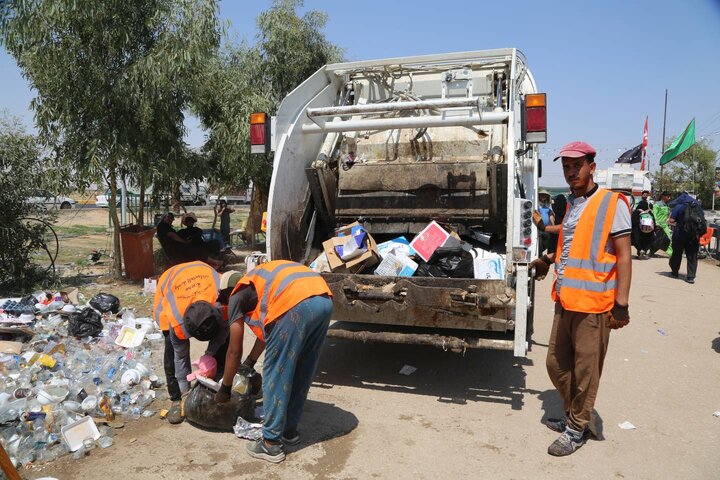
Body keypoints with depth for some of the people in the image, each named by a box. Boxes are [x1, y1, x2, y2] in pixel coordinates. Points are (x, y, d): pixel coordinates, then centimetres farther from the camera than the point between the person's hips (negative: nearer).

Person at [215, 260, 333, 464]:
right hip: (324, 300, 8)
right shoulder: (263, 282, 40)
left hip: (296, 305, -8)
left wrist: (225, 389, 37)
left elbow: (235, 351, 23)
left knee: (276, 374, 9)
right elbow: (266, 329, 50)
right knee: (302, 372, 22)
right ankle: (289, 429, 37)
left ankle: (271, 443, 20)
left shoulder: (237, 296, 21)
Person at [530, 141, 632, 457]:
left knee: (585, 370, 5)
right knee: (556, 364, 15)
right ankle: (572, 416, 35)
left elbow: (623, 256, -11)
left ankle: (577, 429, 22)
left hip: (593, 304, -7)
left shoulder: (612, 203, -8)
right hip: (565, 300, 7)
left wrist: (621, 304, -15)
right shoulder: (572, 204, 14)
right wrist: (550, 260, 26)